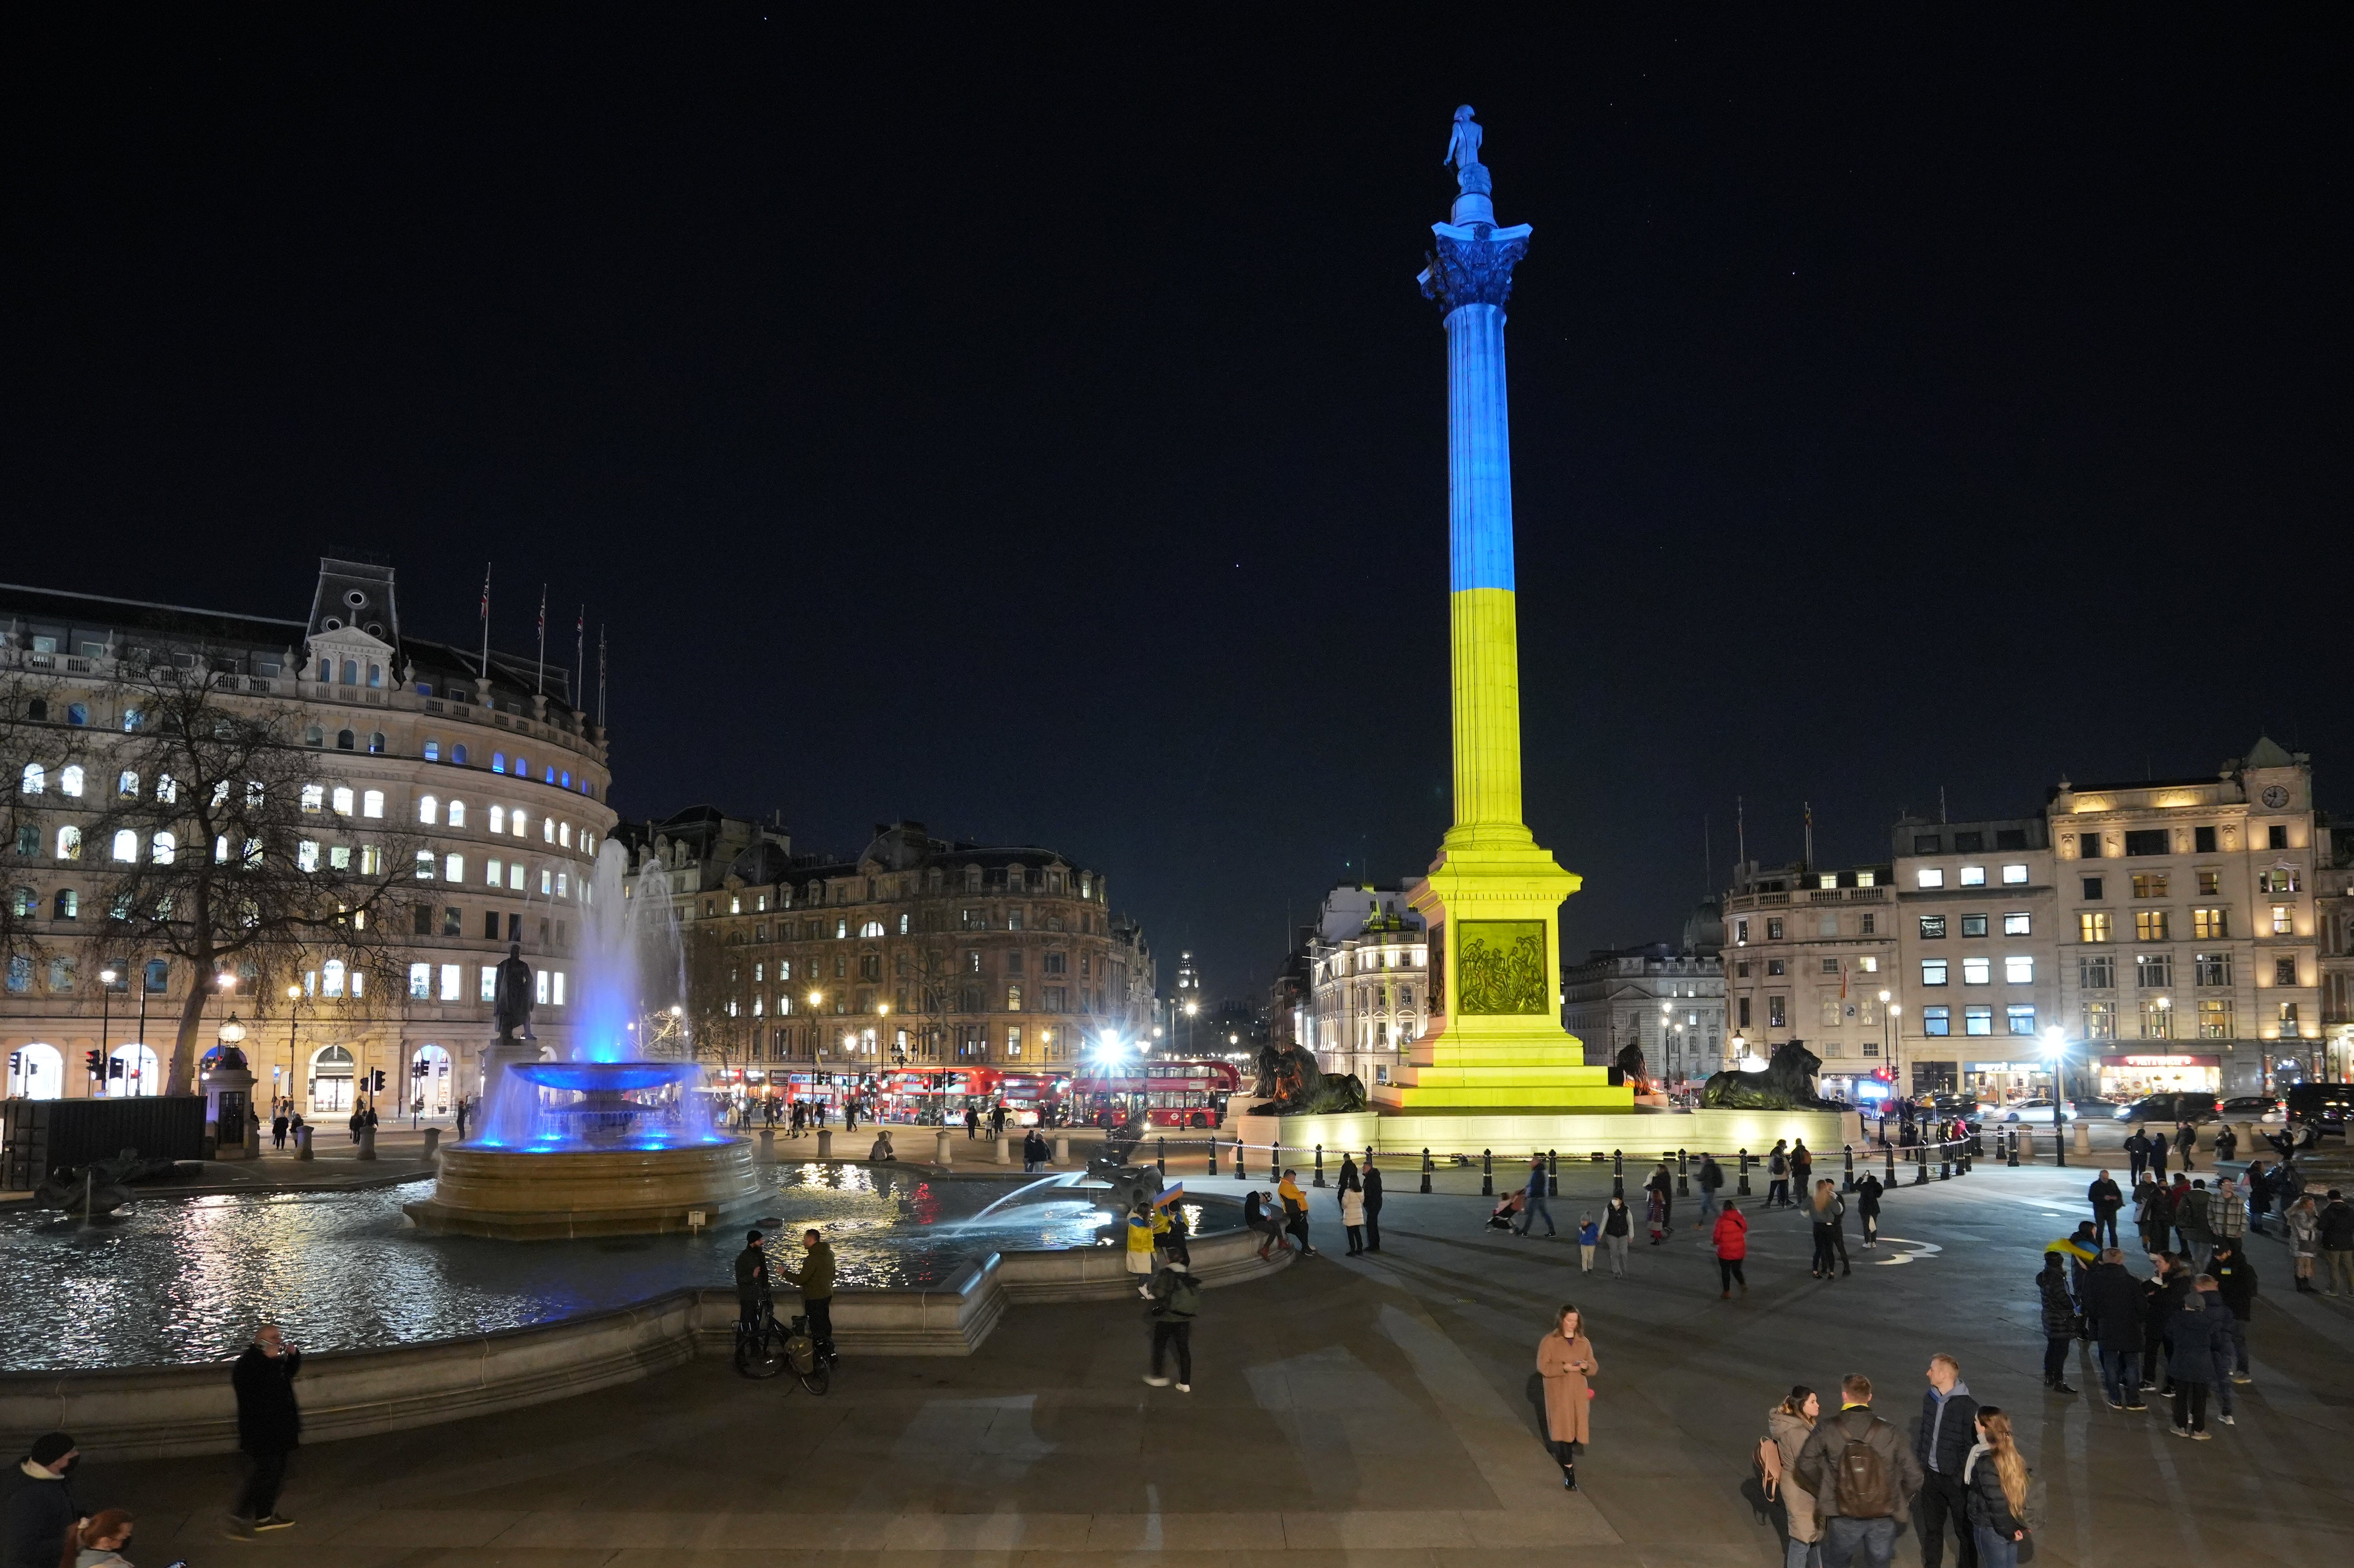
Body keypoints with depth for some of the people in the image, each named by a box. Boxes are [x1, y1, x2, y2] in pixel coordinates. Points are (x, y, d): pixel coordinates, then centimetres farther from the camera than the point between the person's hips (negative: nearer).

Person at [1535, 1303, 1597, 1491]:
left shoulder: (1584, 1342, 7)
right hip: (1558, 1393, -4)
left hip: (1578, 1392, 4)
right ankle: (1569, 1472, -5)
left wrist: (1586, 1367, -14)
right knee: (1564, 1428, -7)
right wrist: (1565, 1367, -22)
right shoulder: (1549, 1341, -6)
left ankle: (1563, 1456, 32)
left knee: (1575, 1426, 4)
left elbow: (1593, 1368, 10)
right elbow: (1543, 1367, -10)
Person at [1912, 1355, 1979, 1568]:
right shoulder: (1929, 1399, 1)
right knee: (1932, 1527, 20)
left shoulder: (1968, 1406, -19)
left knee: (1964, 1530, 10)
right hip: (1932, 1476, 6)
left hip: (1958, 1479, -6)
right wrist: (1919, 1466, 13)